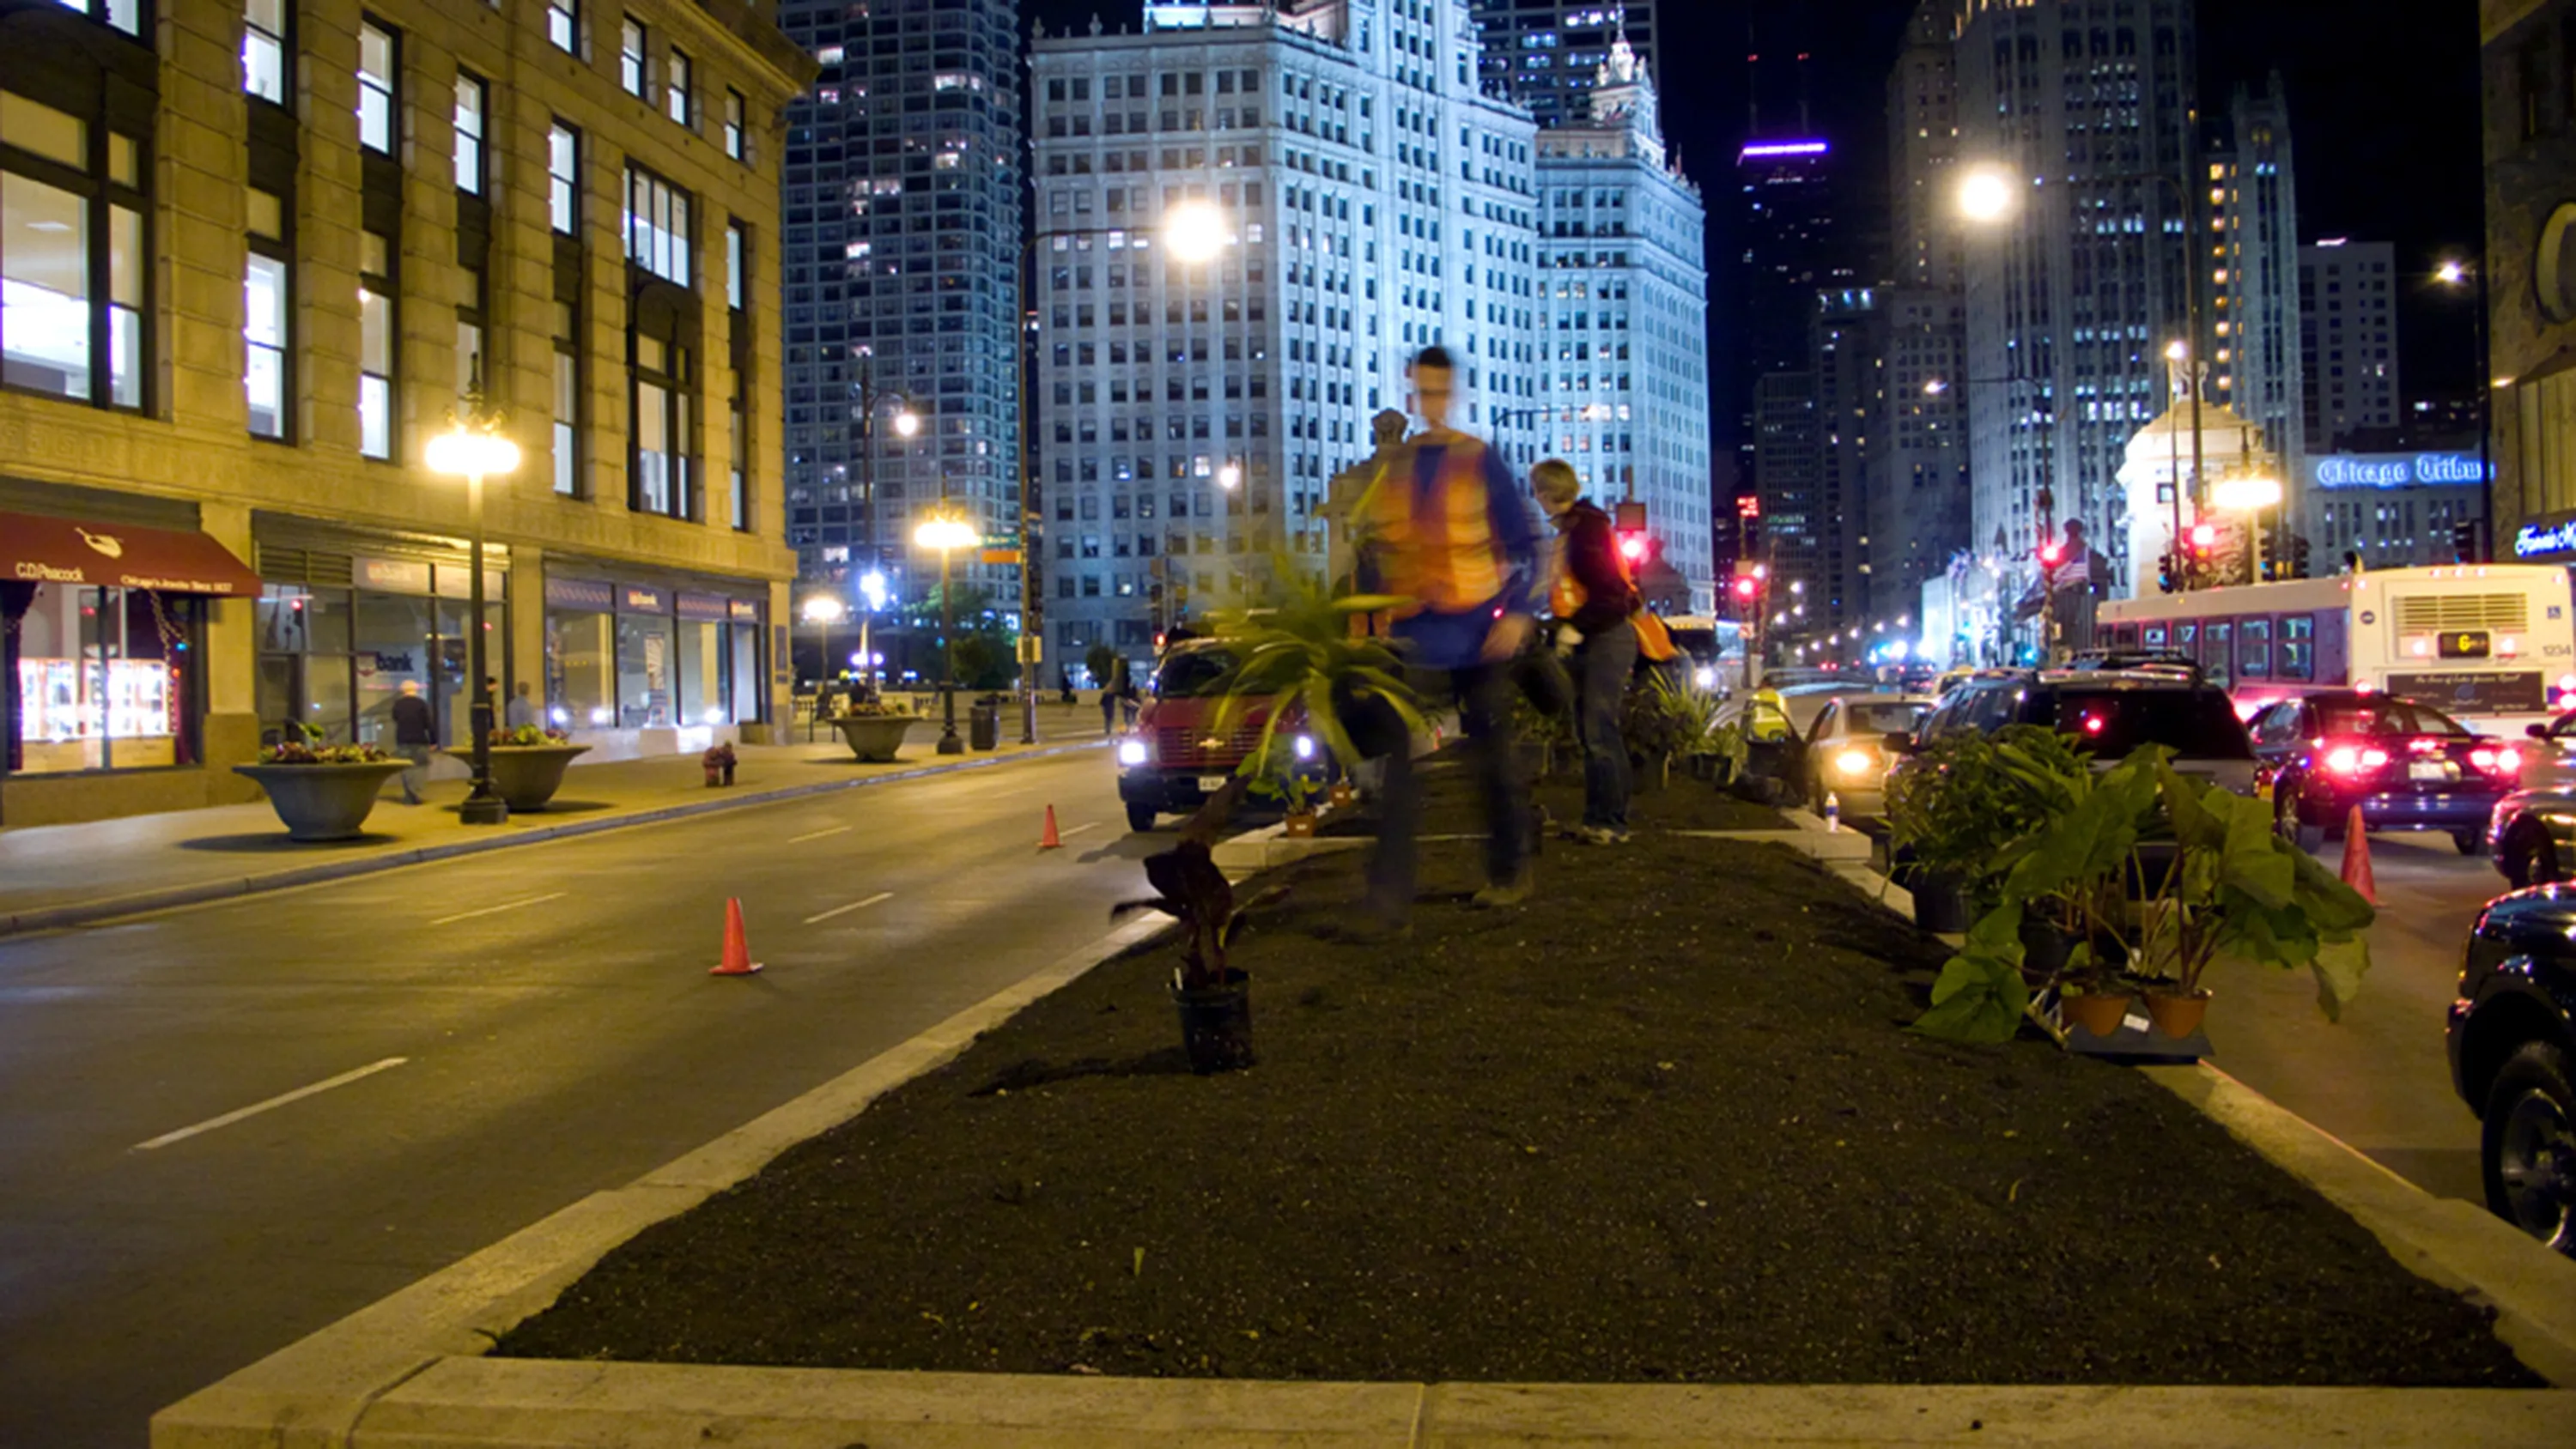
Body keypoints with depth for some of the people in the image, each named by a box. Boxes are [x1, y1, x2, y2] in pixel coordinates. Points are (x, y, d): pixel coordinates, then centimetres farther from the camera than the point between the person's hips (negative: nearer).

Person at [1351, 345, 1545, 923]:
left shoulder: (1481, 462, 0)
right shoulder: (1392, 469, 10)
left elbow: (1523, 542, -1)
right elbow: (1370, 551, 14)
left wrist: (1519, 612, -12)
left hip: (1478, 633, -3)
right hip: (1415, 637, 3)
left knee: (1494, 753, 8)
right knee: (1401, 761, -6)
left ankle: (1510, 873, 24)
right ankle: (1390, 896, -7)